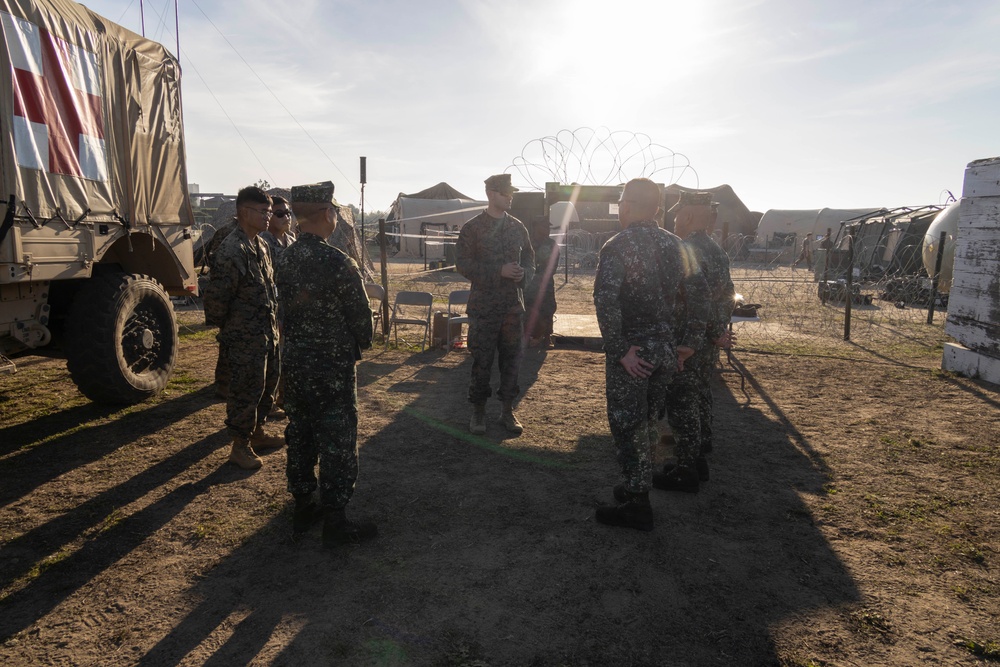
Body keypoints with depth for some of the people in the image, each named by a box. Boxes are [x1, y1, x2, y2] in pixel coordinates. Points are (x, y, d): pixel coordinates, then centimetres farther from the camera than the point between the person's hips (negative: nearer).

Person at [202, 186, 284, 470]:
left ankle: (256, 432, 36)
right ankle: (240, 446, 15)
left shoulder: (261, 245, 10)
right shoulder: (232, 251, -20)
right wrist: (226, 328, -5)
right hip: (245, 339, -9)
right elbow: (216, 297, -19)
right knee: (246, 391, 1)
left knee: (267, 385, 19)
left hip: (267, 333, 9)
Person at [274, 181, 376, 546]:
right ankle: (335, 522, 13)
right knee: (337, 443, 3)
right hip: (333, 366, -7)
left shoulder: (284, 259, 2)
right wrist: (361, 344, 7)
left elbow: (286, 307, 9)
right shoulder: (339, 264, -21)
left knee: (299, 435, 17)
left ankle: (302, 507, 31)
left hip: (294, 363, 7)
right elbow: (361, 315, -13)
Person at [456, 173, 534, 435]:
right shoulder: (472, 228, -3)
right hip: (484, 305, -4)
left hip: (513, 305, 4)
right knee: (482, 360, 2)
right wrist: (499, 271, -18)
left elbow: (529, 259, 16)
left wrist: (524, 274, -8)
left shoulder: (517, 227, 11)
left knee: (511, 358, 8)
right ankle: (478, 411, 16)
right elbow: (463, 263, -9)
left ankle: (507, 410, 21)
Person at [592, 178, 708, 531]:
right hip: (665, 350, 6)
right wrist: (691, 341, 11)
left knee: (628, 427, 4)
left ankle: (637, 505, 11)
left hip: (631, 352, -6)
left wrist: (619, 351, -21)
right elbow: (697, 290, 7)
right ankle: (636, 486, 32)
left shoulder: (617, 247, -13)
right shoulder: (673, 244, 6)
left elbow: (606, 302, -25)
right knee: (646, 424, 19)